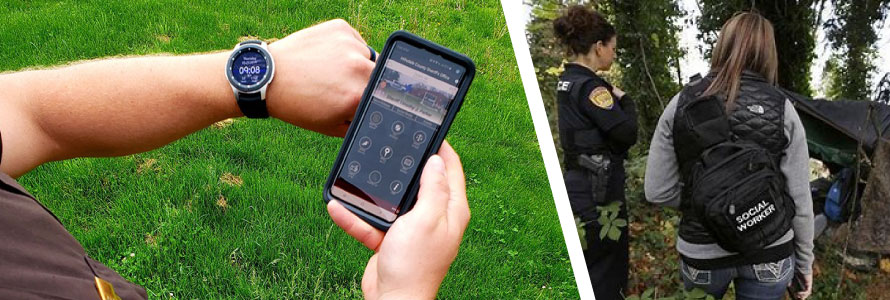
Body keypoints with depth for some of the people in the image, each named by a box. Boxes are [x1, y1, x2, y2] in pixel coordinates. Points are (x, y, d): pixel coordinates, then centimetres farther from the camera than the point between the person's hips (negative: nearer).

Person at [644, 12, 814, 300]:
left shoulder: (682, 103, -7)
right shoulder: (781, 108, -8)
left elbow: (657, 191, -7)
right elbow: (799, 198, -4)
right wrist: (805, 260, 9)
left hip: (702, 254, 0)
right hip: (770, 254, 0)